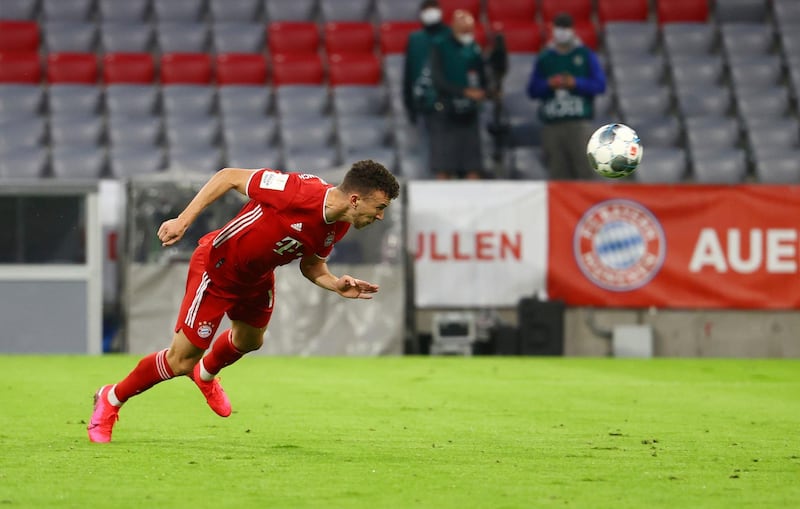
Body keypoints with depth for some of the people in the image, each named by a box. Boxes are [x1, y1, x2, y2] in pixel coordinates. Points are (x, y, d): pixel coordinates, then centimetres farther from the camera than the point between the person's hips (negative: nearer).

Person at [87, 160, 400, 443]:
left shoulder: (338, 226, -12)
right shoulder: (298, 191, -36)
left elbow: (311, 265, 6)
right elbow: (229, 177, -25)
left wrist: (337, 286, -16)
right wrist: (184, 220, -28)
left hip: (257, 277, 8)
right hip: (216, 268, -8)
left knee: (250, 340, 29)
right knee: (181, 361, -2)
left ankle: (206, 374, 63)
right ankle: (111, 400, 21)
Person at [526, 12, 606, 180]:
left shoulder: (586, 55, 9)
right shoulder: (544, 58, 15)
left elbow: (600, 84, 2)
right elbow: (532, 90, 12)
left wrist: (576, 83, -13)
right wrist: (548, 84, -8)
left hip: (579, 123, -2)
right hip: (552, 126, 2)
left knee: (585, 170, -14)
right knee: (558, 173, 0)